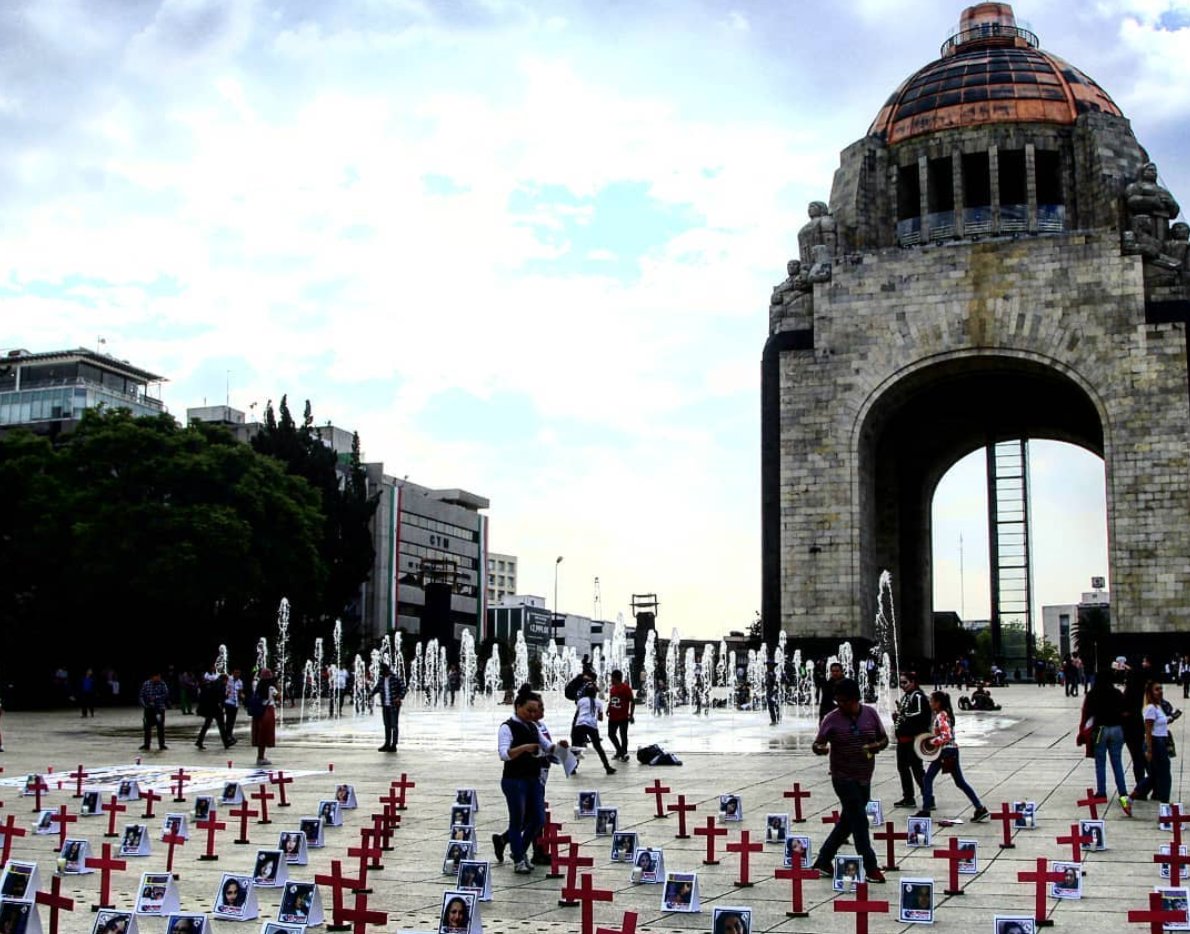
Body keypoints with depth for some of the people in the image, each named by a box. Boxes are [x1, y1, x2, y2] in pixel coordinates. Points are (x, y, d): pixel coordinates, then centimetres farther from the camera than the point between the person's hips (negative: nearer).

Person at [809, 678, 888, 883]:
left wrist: (875, 746, -15)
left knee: (848, 821, 12)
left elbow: (884, 740, 7)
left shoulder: (870, 714, -1)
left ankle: (823, 861, 24)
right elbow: (817, 745, -7)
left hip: (864, 778, 5)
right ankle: (871, 867, 1)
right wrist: (821, 748, -31)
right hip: (844, 778, -5)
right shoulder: (831, 719, -10)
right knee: (860, 820, -8)